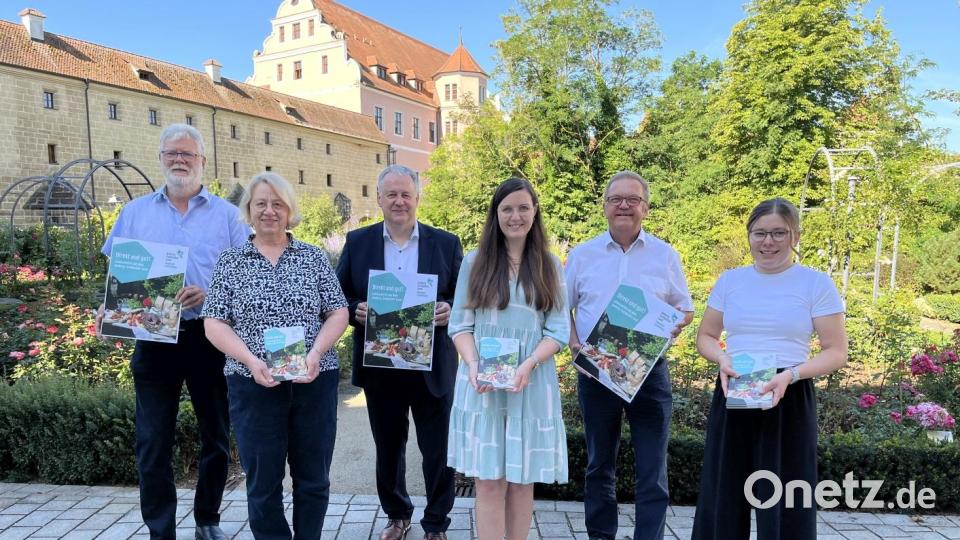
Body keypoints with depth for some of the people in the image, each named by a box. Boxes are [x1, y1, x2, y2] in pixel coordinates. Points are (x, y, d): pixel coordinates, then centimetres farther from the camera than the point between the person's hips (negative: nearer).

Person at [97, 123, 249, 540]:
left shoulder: (226, 214, 3)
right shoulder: (135, 212, 11)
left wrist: (210, 292, -19)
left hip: (209, 336, -1)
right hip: (153, 337, 1)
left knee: (216, 436, 10)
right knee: (153, 442, 4)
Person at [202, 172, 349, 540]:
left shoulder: (314, 257, 6)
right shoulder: (230, 262, 5)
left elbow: (338, 313, 3)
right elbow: (213, 324, 0)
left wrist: (315, 353, -14)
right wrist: (251, 360, -15)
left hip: (315, 381, 1)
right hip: (252, 384, 0)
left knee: (313, 477, 10)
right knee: (263, 482, 9)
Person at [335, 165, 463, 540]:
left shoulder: (446, 243, 0)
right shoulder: (357, 242, 3)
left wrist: (449, 310, -20)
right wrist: (356, 310, -17)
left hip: (432, 366, -1)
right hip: (379, 366, 2)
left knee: (438, 450, 8)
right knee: (388, 448, 18)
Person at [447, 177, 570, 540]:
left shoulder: (549, 266, 6)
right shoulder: (475, 262, 4)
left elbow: (559, 330, 2)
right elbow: (460, 324, 3)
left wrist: (529, 364, -16)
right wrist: (472, 365, -15)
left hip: (533, 383, 1)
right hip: (482, 384, -1)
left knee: (522, 479, 9)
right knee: (489, 480, 1)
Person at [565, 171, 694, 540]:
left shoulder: (666, 256, 4)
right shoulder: (582, 255, 4)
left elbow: (685, 308, 9)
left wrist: (676, 325, -13)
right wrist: (571, 339, -9)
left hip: (649, 369, -1)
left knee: (652, 466, 1)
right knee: (599, 462, 14)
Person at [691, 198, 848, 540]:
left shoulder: (816, 283, -2)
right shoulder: (729, 280, 7)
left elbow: (837, 352, -3)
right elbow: (705, 337, 13)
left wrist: (791, 374, -20)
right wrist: (723, 359, -9)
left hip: (789, 400, -2)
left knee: (784, 500, 4)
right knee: (723, 495, 8)